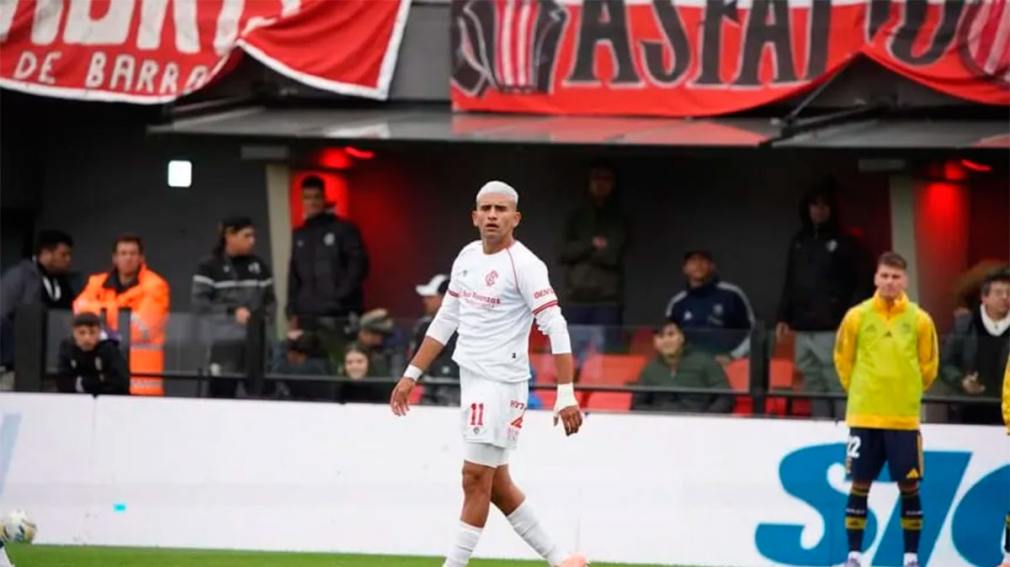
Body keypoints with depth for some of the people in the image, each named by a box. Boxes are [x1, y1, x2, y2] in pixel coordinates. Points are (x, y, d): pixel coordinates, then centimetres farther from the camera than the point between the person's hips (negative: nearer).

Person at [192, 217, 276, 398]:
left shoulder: (259, 266, 15)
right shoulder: (209, 267, 1)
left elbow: (270, 300, 20)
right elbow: (199, 303, -7)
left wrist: (263, 317, -2)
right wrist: (232, 313, -15)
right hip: (223, 343, -4)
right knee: (222, 394, -3)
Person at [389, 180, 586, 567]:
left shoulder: (524, 265, -13)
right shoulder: (467, 257, 11)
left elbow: (556, 329, -18)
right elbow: (445, 321, 21)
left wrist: (566, 396, -25)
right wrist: (411, 376, 20)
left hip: (501, 382, -8)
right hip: (471, 379, 8)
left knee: (476, 480, -7)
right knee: (496, 485, 10)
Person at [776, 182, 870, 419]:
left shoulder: (844, 243, 2)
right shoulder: (798, 242, 18)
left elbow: (862, 284, -3)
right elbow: (789, 284, 23)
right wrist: (784, 317, 14)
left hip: (832, 331, -6)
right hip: (804, 331, 6)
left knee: (839, 389, -10)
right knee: (814, 391, 6)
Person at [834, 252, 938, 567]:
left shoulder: (920, 320, -2)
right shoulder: (857, 317, -2)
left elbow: (928, 367, 8)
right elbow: (843, 360, 10)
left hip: (904, 419, 0)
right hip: (864, 417, 0)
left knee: (909, 486, 3)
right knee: (860, 485, 3)